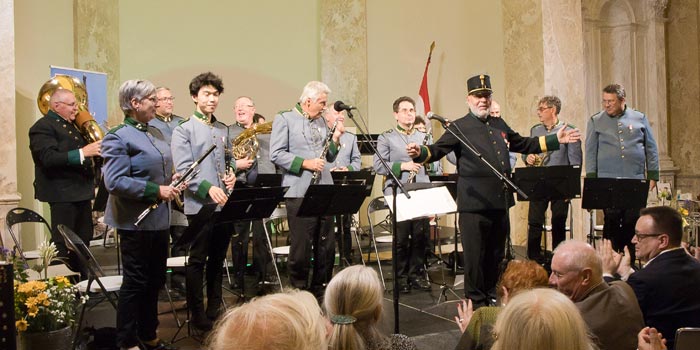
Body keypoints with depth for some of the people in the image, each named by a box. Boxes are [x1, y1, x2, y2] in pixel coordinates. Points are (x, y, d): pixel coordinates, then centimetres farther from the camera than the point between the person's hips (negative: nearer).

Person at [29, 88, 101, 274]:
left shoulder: (72, 125, 18)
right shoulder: (43, 127, -10)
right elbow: (49, 158, -23)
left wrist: (95, 150, 9)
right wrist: (82, 152, -29)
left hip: (81, 192, 9)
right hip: (62, 194, -9)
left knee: (83, 239, 14)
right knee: (62, 243, -5)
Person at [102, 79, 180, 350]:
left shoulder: (156, 133, 12)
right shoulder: (118, 137, -13)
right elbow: (114, 181, -22)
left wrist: (173, 181, 3)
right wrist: (155, 190, -23)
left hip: (160, 218, 8)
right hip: (136, 221, -8)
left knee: (155, 280, 16)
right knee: (135, 282, 3)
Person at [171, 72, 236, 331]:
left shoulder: (223, 130, 14)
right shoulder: (183, 130, -3)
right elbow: (183, 169, -13)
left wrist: (232, 175, 2)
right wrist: (208, 188, -25)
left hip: (224, 203, 6)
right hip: (200, 204, -5)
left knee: (218, 259, 14)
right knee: (197, 260, 4)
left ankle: (215, 309, 26)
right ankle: (197, 314, 15)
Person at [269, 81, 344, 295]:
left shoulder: (321, 121, 18)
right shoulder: (285, 119, -2)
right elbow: (276, 155, -10)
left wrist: (335, 139, 3)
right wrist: (305, 163, -17)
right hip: (300, 192, -6)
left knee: (327, 245, 10)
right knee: (301, 247, 0)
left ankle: (321, 289, 24)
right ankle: (299, 291, 15)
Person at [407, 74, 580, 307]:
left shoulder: (499, 125, 16)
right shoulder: (459, 127, -3)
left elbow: (524, 144, 26)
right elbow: (438, 150, -14)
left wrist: (555, 139, 24)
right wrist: (420, 153, -35)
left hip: (501, 201, 6)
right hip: (474, 202, -6)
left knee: (496, 253, 16)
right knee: (475, 255, 0)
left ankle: (492, 295, 31)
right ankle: (476, 303, 13)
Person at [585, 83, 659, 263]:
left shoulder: (640, 118, 8)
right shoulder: (595, 121, 6)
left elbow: (651, 149, 10)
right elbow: (591, 152, 4)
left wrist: (653, 175, 5)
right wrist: (591, 179, -1)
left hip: (636, 181, 1)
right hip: (608, 181, -1)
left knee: (633, 222, 1)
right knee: (612, 221, -1)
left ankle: (630, 259, 12)